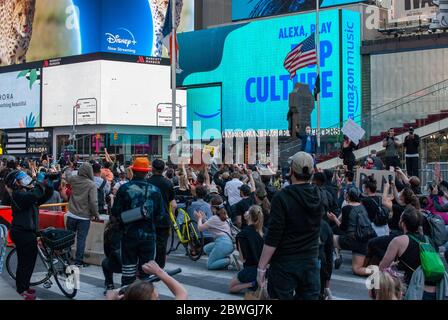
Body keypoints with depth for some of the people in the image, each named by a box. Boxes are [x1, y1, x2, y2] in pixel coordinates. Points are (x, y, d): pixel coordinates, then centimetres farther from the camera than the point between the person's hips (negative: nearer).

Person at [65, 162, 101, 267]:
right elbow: (93, 202, -21)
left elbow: (67, 175, 22)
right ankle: (78, 261, 4)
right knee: (81, 239, 2)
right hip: (84, 216, -4)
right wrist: (96, 214, -7)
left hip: (72, 214, 5)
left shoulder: (74, 179, -2)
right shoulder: (91, 185, -16)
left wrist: (68, 170, 45)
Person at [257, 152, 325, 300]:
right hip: (311, 261, 5)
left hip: (285, 262, -4)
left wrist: (261, 267, -11)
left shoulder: (282, 197, -14)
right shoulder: (319, 196, 0)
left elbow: (272, 238, -17)